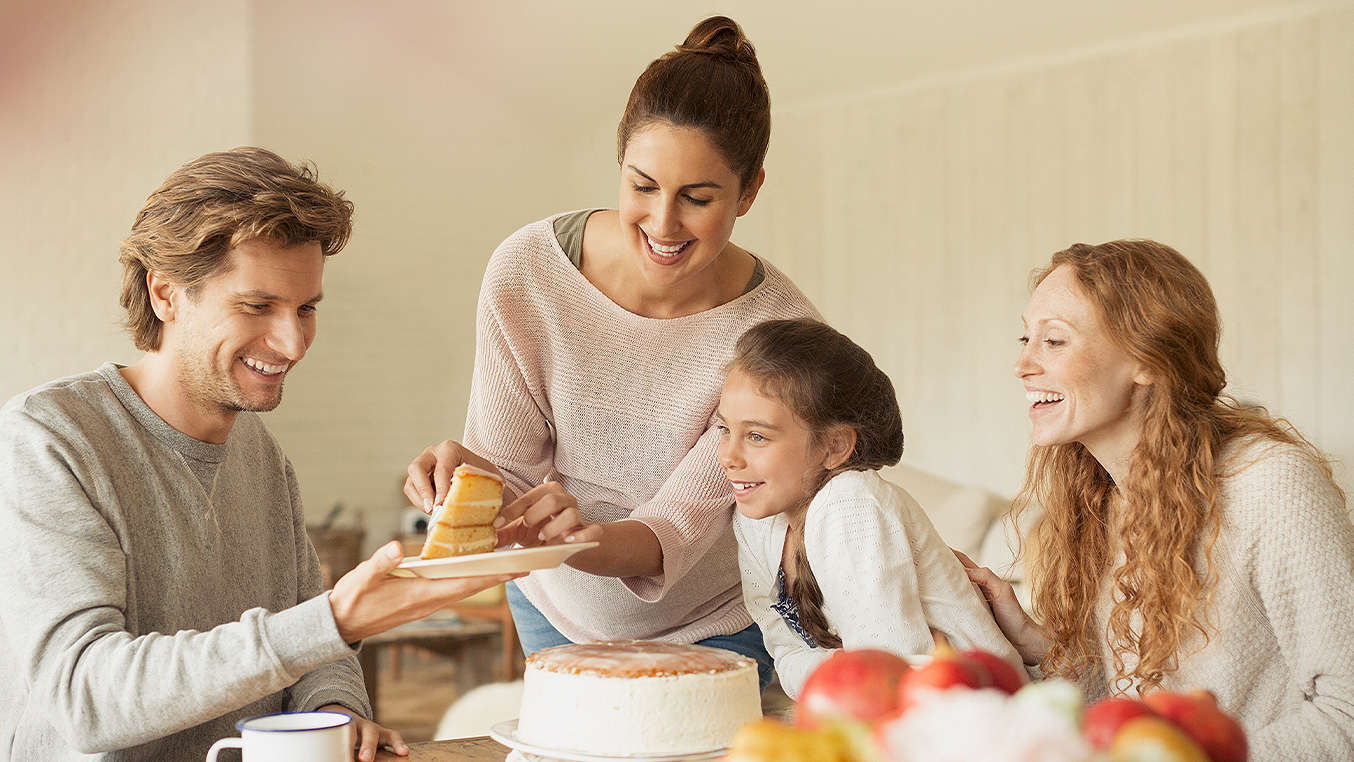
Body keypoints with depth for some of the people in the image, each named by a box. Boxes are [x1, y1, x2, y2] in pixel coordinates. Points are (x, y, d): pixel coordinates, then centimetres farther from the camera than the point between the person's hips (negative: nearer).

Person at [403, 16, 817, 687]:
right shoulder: (527, 270, -21)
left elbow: (678, 532, -27)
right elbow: (511, 470, -15)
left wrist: (579, 538, -49)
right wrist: (469, 473, -39)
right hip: (558, 612, 2)